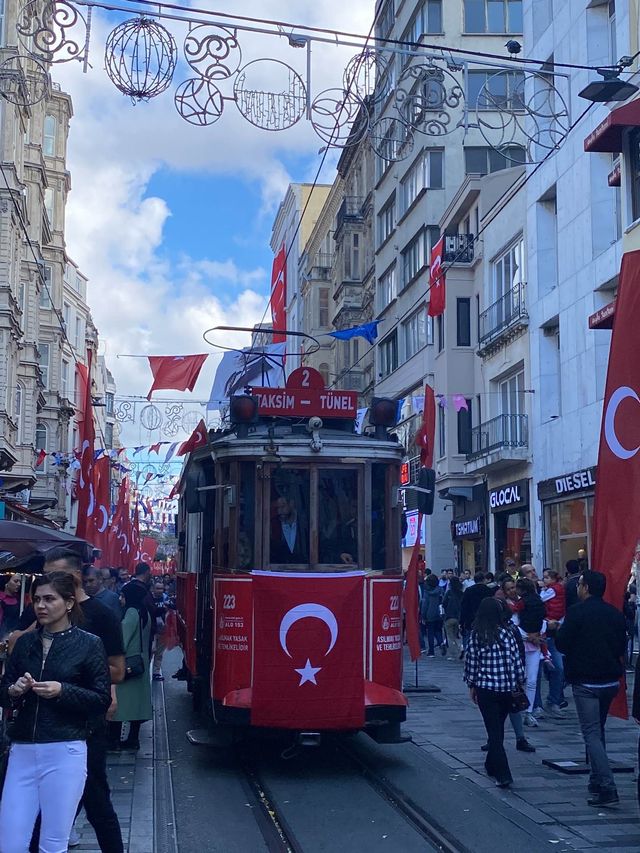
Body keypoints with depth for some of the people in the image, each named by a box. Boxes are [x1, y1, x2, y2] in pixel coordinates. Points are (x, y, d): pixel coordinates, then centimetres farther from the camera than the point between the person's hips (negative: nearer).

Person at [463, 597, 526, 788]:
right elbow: (516, 660, -1)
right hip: (507, 688, 2)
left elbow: (470, 661, -2)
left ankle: (503, 775, -8)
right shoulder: (506, 634, -5)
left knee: (494, 730, 1)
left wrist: (471, 685, 10)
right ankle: (492, 765, 34)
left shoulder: (475, 635, -7)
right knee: (498, 728, 20)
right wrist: (520, 682, 11)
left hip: (485, 688, -2)